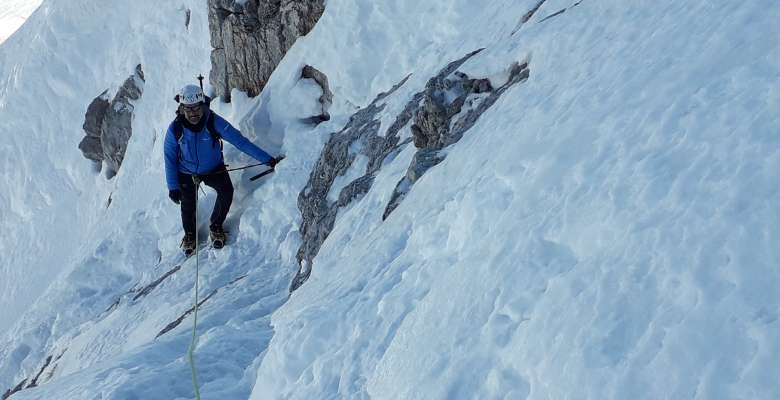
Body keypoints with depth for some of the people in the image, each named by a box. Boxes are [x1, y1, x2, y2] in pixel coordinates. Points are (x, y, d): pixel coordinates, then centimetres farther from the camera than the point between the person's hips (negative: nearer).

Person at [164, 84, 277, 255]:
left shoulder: (214, 122, -24)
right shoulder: (175, 129, -21)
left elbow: (239, 140, -22)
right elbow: (170, 158, -9)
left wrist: (266, 158, -25)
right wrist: (172, 186, -12)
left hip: (213, 169, 0)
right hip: (187, 172, 0)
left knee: (226, 191, -21)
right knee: (187, 205, -11)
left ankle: (215, 226, 6)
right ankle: (189, 234, 23)